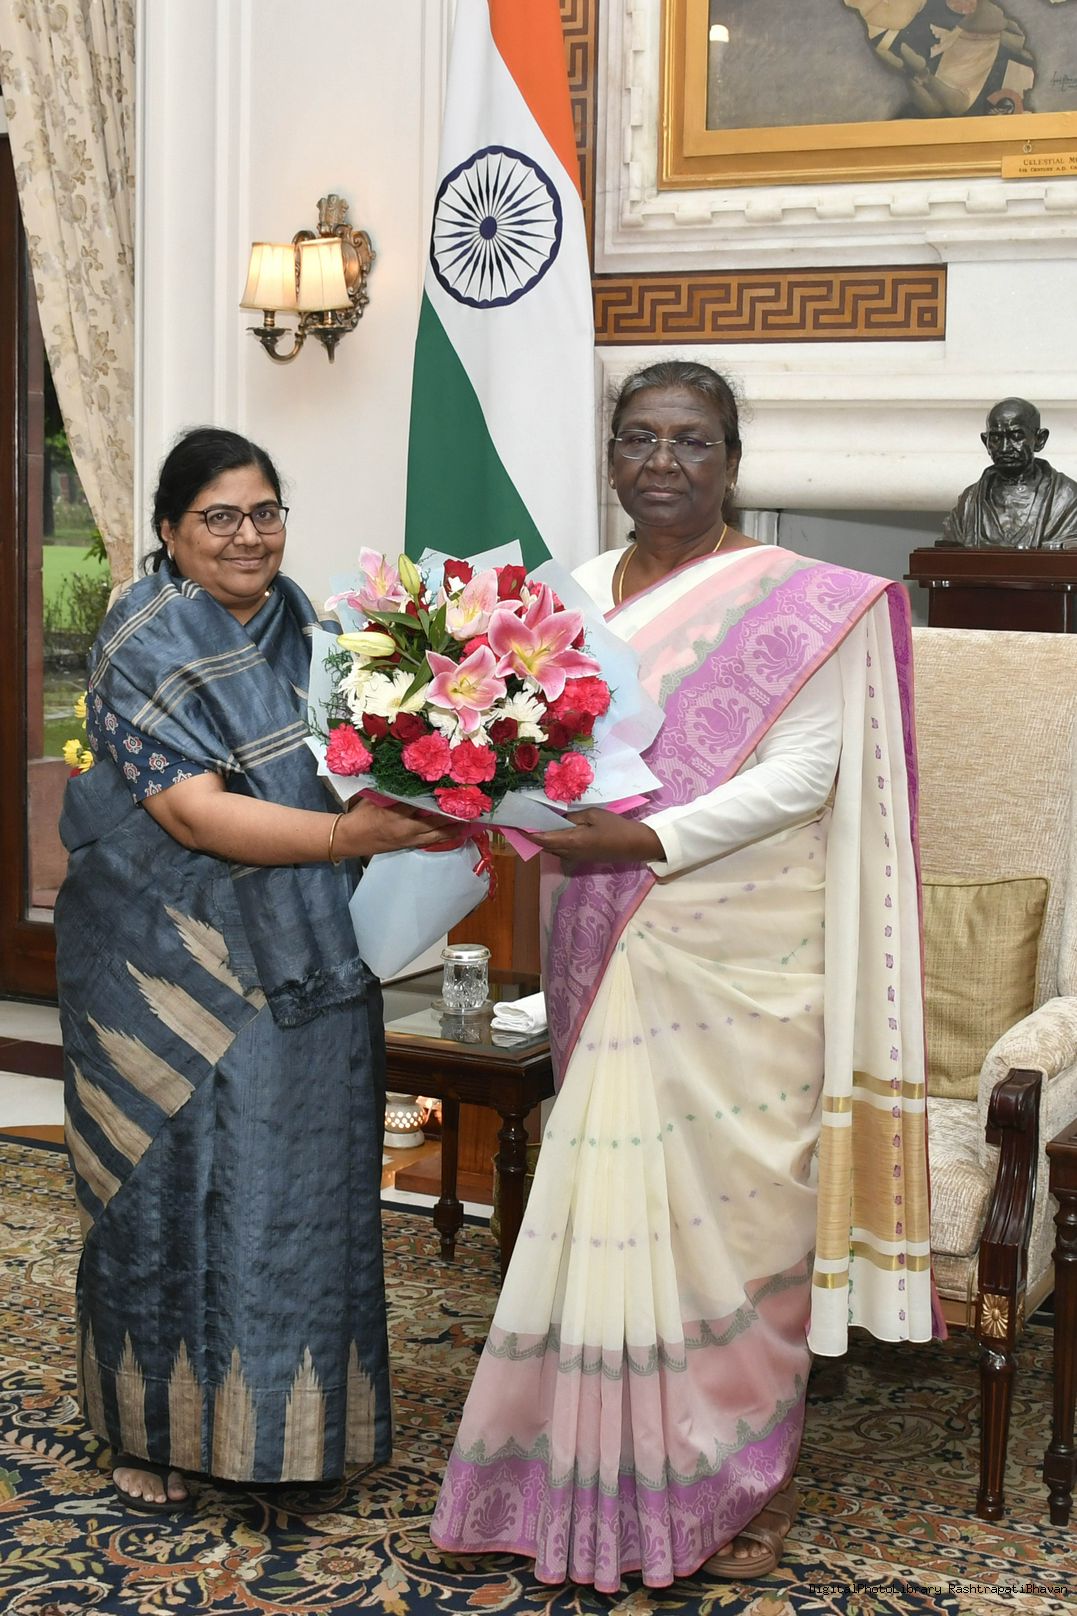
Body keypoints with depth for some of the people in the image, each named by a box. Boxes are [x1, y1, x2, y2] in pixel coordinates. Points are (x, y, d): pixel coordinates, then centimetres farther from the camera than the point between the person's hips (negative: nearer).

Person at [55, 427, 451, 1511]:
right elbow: (195, 814, -22)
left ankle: (278, 1412, 25)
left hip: (290, 964, 6)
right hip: (167, 966, -6)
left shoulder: (296, 622, 8)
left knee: (294, 1188, 10)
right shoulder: (145, 646, -13)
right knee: (175, 1189, 3)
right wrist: (345, 835, -31)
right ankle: (155, 1429, 19)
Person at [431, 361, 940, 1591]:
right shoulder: (576, 593, 13)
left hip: (735, 954, -5)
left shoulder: (796, 602, -5)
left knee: (728, 1197, -2)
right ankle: (618, 1473, 21)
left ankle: (746, 1479, 14)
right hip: (607, 946, 5)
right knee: (615, 1197, 8)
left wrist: (647, 838, -21)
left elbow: (803, 772, -12)